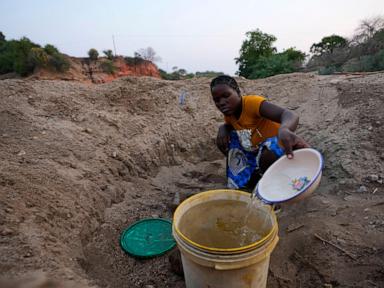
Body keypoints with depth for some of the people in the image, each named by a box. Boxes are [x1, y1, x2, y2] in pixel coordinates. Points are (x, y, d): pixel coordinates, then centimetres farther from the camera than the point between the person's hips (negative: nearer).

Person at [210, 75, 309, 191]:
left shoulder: (252, 102, -27)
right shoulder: (229, 112, -3)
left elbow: (290, 115, -41)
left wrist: (284, 130, -67)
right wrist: (222, 128, -10)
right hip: (254, 150, 7)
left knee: (268, 154, -39)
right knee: (223, 140, -5)